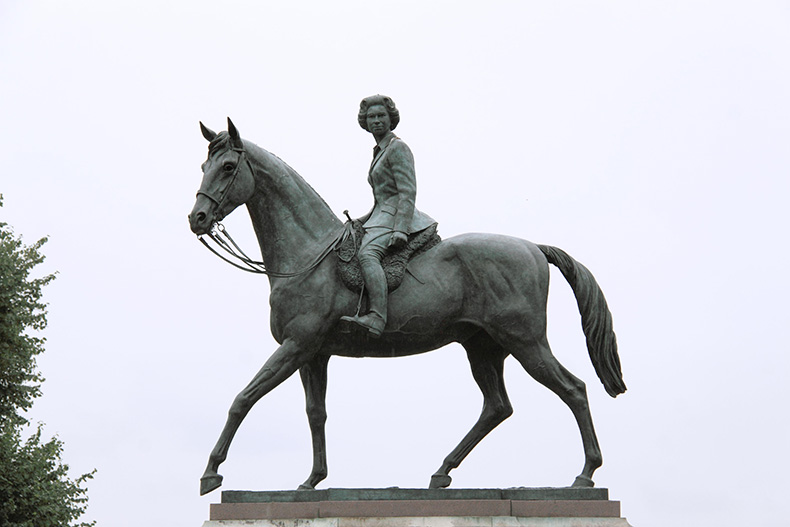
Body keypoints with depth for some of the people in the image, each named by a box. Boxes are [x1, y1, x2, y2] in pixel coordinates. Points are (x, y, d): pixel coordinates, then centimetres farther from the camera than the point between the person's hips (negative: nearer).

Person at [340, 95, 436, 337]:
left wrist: (400, 230, -27)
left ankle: (377, 318, -52)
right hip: (382, 216, 11)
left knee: (367, 254, -34)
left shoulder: (398, 148, -6)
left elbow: (408, 192, -17)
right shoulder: (379, 153, 23)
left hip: (396, 217, -11)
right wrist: (360, 223, 18)